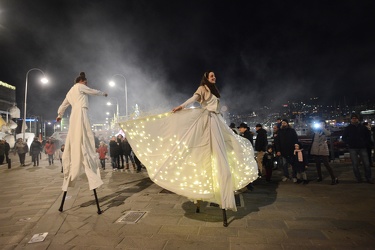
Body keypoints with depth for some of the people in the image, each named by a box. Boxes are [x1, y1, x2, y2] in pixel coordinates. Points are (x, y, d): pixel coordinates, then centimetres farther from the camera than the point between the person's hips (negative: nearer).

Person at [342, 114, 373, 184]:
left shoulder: (363, 127, 8)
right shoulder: (348, 128, 5)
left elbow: (367, 136, 14)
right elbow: (344, 137, 9)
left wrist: (366, 143, 2)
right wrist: (349, 143, -4)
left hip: (362, 148, 1)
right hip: (353, 149, -1)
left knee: (366, 163, 0)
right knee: (355, 164, 0)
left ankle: (368, 178, 12)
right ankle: (358, 178, 7)